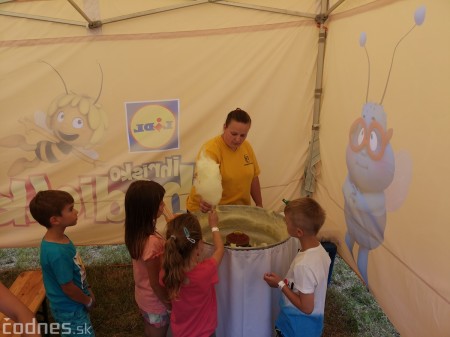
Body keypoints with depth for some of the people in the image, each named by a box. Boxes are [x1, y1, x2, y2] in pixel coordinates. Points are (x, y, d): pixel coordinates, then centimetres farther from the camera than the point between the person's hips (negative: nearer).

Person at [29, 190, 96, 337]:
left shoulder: (60, 239, -8)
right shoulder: (57, 253, -35)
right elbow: (68, 288, -24)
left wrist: (87, 289, 8)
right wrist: (88, 301, -9)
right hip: (70, 310, -8)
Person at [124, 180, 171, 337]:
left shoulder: (136, 232, -12)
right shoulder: (152, 242, -38)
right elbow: (156, 283, -26)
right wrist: (169, 304, -11)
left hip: (143, 296, 7)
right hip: (156, 302, -7)